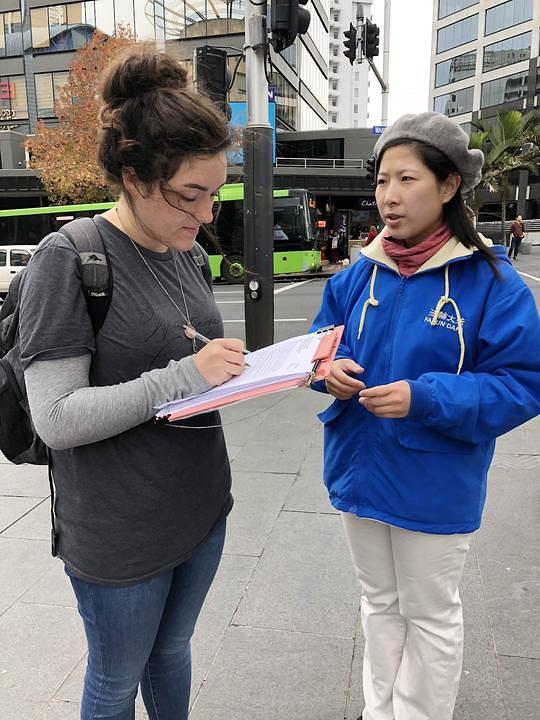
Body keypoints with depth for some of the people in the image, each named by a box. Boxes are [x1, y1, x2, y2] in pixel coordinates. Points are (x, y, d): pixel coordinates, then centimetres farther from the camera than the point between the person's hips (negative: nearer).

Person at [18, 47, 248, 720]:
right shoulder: (67, 260, -19)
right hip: (118, 531, -6)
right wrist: (184, 377, -29)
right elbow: (57, 419, -22)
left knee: (172, 651, 27)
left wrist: (237, 372, -7)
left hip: (200, 505, 6)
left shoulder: (187, 256, 2)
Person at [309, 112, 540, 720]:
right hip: (359, 471, 5)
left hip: (434, 486, -4)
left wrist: (424, 398, -28)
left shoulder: (490, 282, -16)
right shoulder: (357, 276, -1)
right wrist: (331, 372, -15)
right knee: (379, 603, 24)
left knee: (429, 614, 18)